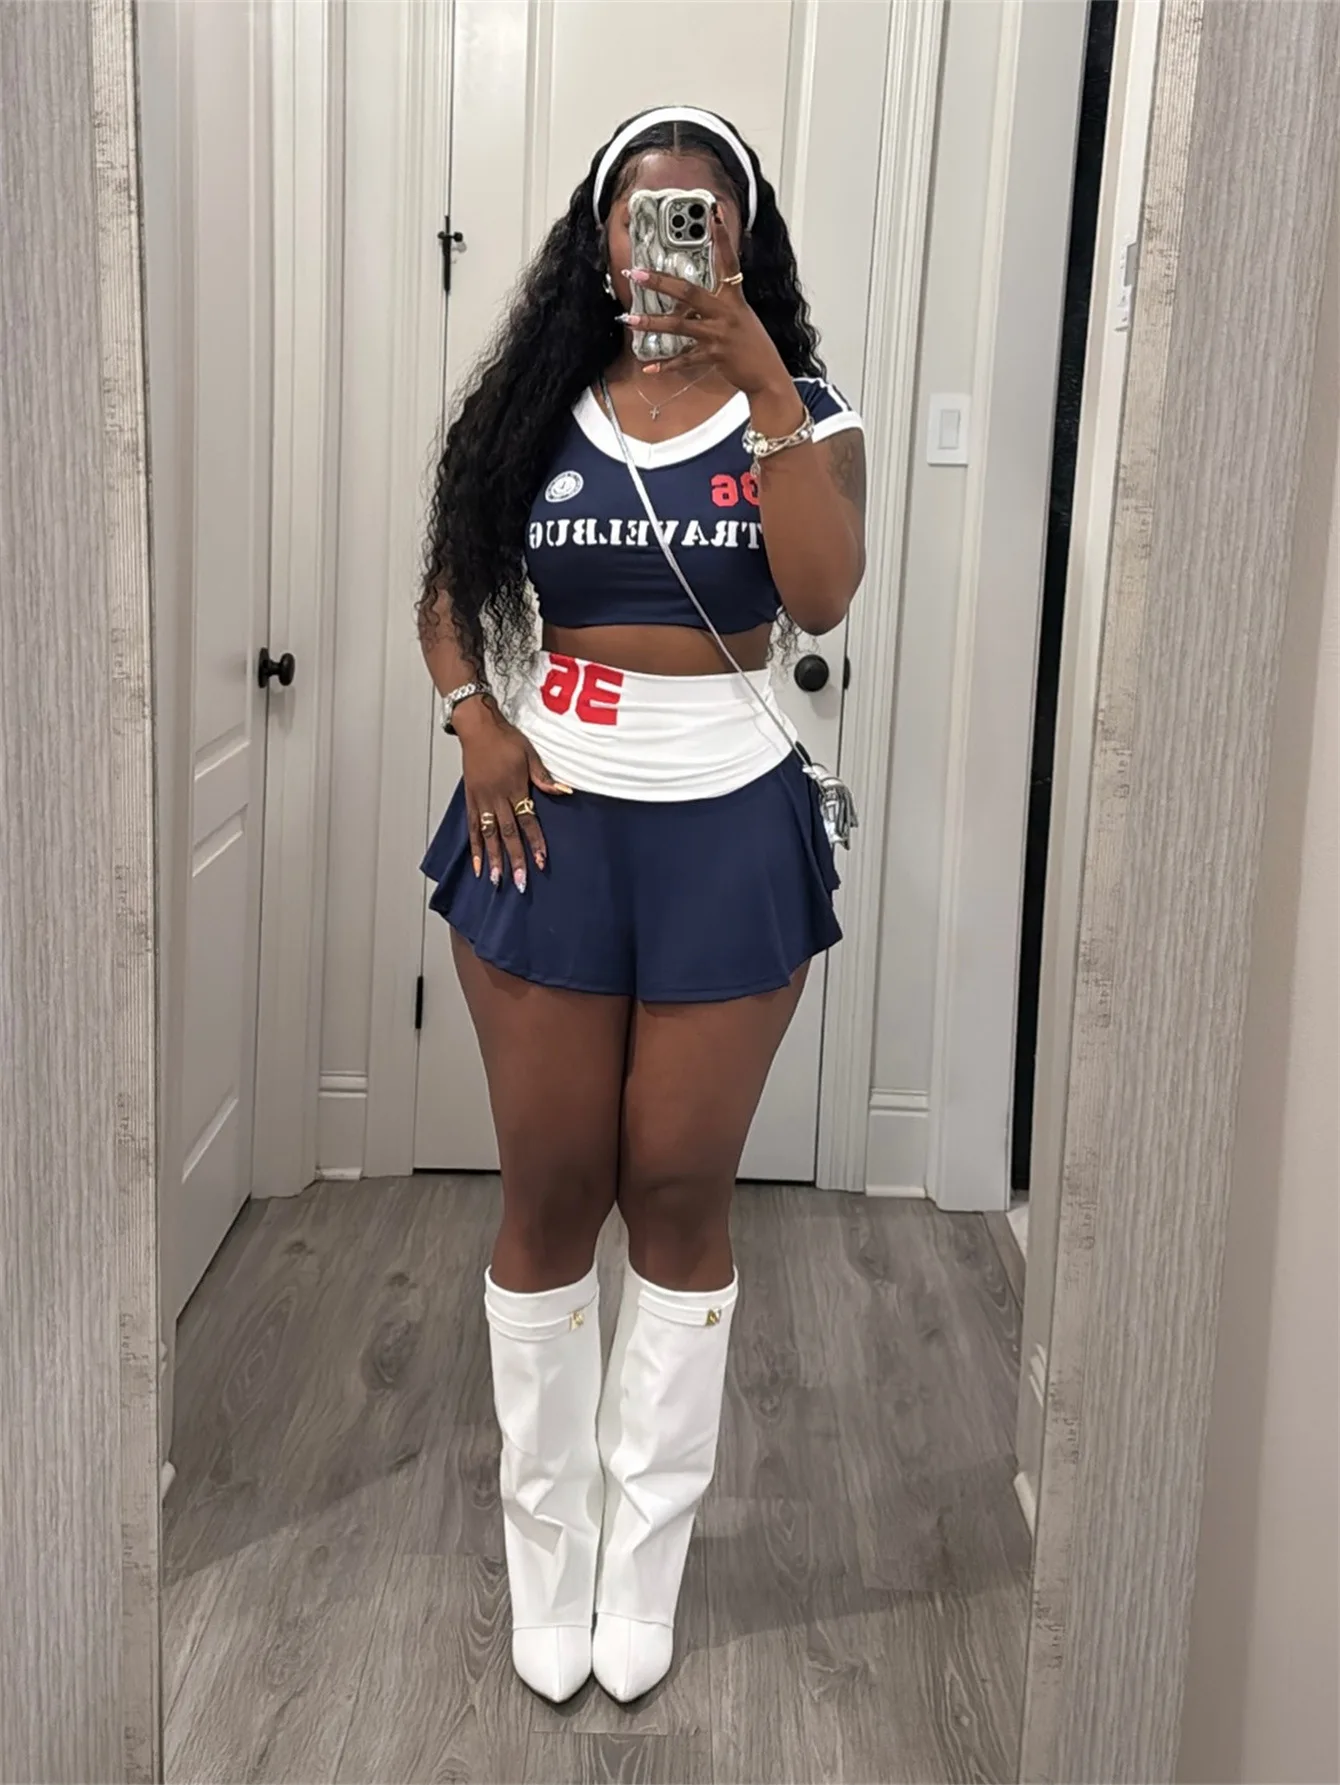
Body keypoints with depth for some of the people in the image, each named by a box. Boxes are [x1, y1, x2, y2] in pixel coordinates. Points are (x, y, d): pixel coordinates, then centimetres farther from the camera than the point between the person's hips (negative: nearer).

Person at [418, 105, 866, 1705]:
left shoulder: (800, 415, 0)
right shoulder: (536, 413, 5)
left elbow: (824, 598, -17)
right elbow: (450, 592, 12)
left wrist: (759, 371, -21)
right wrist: (476, 722, -7)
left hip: (727, 833, -1)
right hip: (548, 821, 2)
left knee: (681, 1195, 6)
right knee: (549, 1195, 7)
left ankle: (645, 1562, 23)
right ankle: (544, 1554, 24)